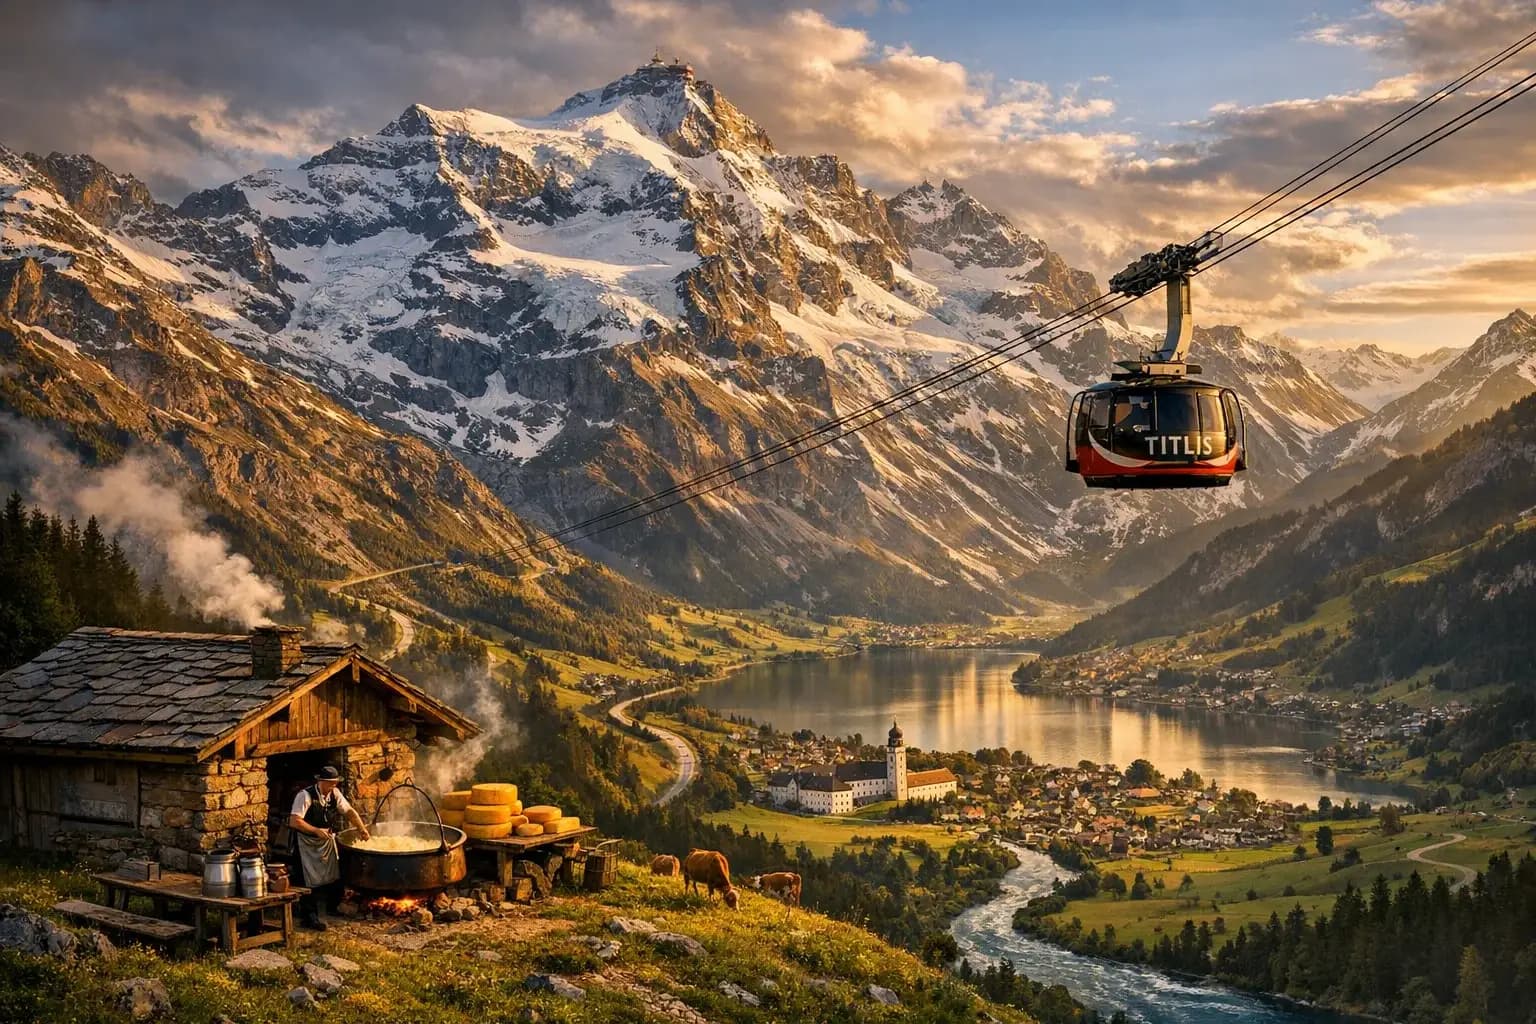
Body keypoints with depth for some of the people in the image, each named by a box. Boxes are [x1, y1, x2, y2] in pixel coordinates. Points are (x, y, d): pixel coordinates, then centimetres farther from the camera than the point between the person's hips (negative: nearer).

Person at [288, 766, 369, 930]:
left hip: (327, 839, 7)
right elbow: (294, 821, -26)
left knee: (334, 874, 13)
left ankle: (333, 907, 32)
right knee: (310, 880, -4)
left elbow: (349, 811, 3)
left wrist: (362, 829, -9)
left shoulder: (334, 794, -3)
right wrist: (316, 831, -30)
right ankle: (309, 916, 7)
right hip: (307, 842, -7)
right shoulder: (305, 796, -22)